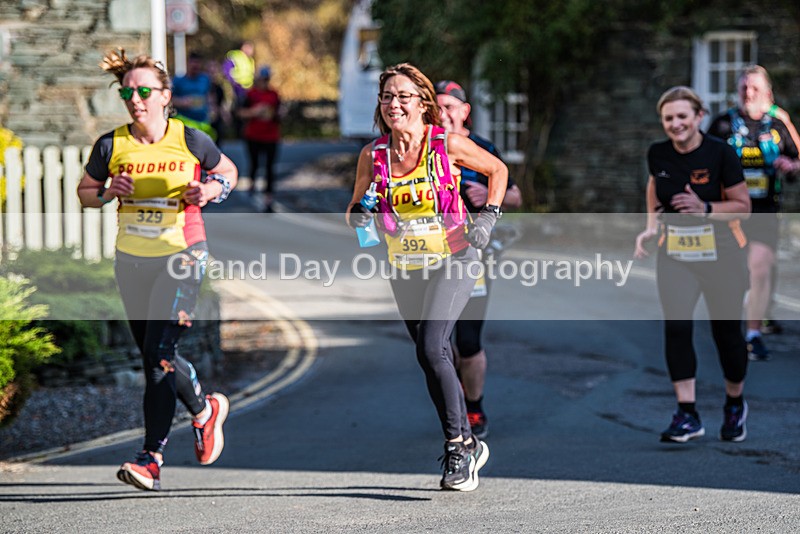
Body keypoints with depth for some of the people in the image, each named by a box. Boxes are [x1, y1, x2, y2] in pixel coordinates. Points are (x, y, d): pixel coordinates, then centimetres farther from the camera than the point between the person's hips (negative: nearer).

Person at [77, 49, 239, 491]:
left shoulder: (191, 142, -7)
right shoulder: (111, 146, -3)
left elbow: (229, 172, 10)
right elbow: (84, 191, 11)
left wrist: (209, 192, -10)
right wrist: (108, 192, -10)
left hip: (181, 255, -4)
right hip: (131, 259, 4)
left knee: (159, 352, -15)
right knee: (152, 358, 9)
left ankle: (151, 458, -4)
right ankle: (205, 409, 31)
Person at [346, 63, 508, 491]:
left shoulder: (448, 145, -11)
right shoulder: (373, 155, -4)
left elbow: (497, 170, 5)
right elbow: (356, 208, 9)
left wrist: (488, 217, -5)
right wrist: (359, 215, -14)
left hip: (452, 259, -5)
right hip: (405, 266, 5)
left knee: (431, 349, -21)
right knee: (432, 358, 10)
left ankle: (458, 445, -9)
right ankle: (467, 445, 26)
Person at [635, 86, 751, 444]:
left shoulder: (721, 153, -14)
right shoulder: (658, 155, -2)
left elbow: (743, 206, -9)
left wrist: (705, 209, -24)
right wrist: (651, 226, 8)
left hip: (721, 253, -2)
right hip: (675, 253, 3)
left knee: (726, 331, 6)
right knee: (675, 327, -13)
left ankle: (735, 404, 32)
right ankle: (687, 416, -9)